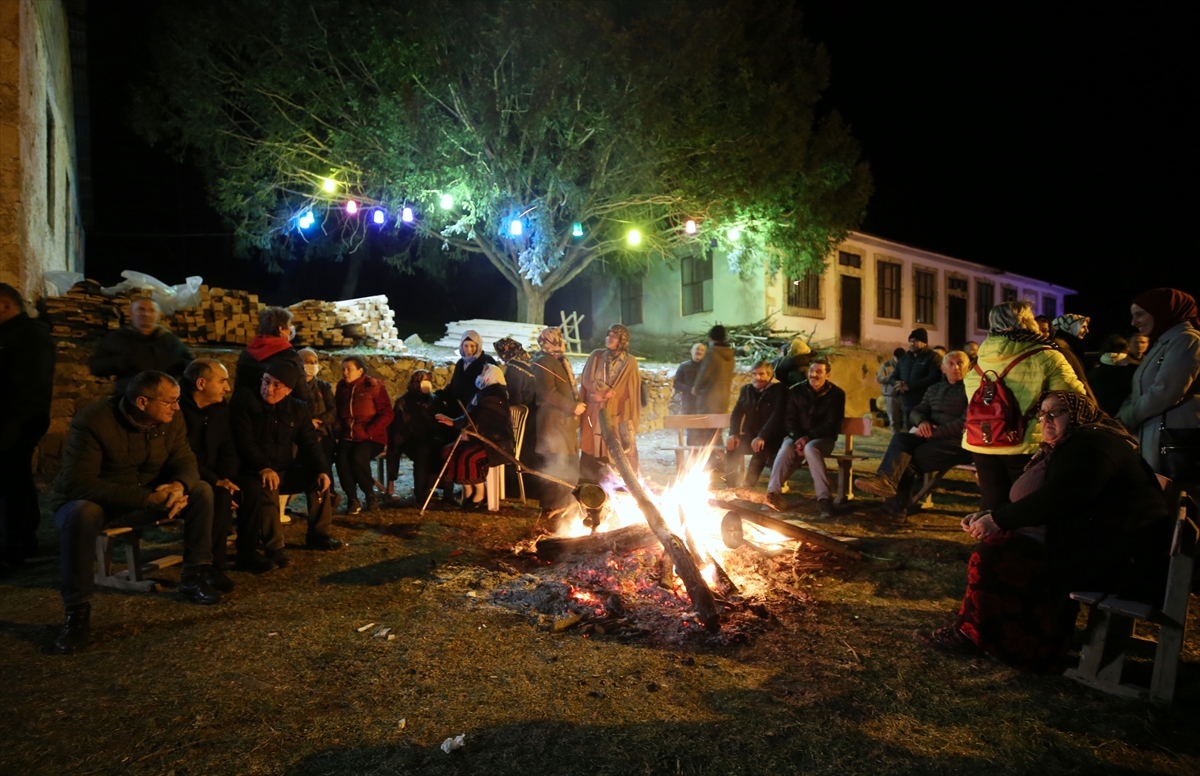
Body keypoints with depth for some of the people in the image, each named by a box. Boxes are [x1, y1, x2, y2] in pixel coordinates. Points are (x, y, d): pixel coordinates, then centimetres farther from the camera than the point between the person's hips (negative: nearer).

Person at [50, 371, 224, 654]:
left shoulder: (171, 420, -10)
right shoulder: (92, 421, -27)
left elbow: (185, 461, -6)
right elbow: (77, 483, -32)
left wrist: (179, 486, -33)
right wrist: (147, 498, -38)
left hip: (148, 498, 5)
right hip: (91, 500, -5)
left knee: (201, 491, -13)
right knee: (81, 514, -39)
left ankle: (195, 576, -6)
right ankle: (77, 611, -28)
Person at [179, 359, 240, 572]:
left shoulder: (221, 409, 8)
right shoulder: (178, 410, -16)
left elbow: (229, 451, 8)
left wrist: (226, 480, -11)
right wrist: (216, 481, -28)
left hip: (215, 480, 7)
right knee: (221, 496, -32)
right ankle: (211, 563, -22)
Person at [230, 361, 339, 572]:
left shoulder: (298, 409, 7)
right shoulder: (244, 401, -9)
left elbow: (310, 443, 5)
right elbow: (244, 441, -18)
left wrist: (322, 470, -12)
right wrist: (263, 468, -31)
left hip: (284, 470, 6)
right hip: (251, 471, -6)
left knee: (319, 478, -8)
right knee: (265, 490, -36)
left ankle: (318, 534, 7)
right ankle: (273, 548, -25)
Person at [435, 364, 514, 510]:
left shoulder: (494, 396, -13)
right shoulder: (484, 393, 15)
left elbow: (477, 420, -20)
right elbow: (473, 417, 13)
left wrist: (454, 422, -17)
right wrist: (466, 430, -6)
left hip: (497, 443, -9)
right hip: (482, 439, 10)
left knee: (468, 456, -32)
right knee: (449, 451, -7)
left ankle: (481, 493, -12)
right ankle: (468, 490, 0)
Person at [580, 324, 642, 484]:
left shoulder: (630, 362, 2)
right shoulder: (596, 356, 8)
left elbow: (629, 390, 0)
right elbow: (587, 379, -2)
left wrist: (602, 394, -6)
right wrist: (608, 391, -12)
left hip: (617, 412, -2)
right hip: (594, 411, 2)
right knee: (592, 449, 3)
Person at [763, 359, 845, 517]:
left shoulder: (836, 394, -2)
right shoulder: (796, 391, 5)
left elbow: (831, 424, -9)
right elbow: (789, 419, 3)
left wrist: (808, 437, -22)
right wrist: (798, 438, -17)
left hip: (822, 438, -2)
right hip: (797, 436, 2)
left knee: (810, 448, -37)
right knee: (786, 448, -32)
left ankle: (824, 498, -41)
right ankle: (773, 493, -41)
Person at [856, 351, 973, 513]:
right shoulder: (934, 389, 20)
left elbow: (967, 422, -15)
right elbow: (915, 412, 17)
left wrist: (934, 432, -18)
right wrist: (922, 421, -8)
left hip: (958, 442, -6)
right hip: (932, 438, 6)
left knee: (912, 458, -26)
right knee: (900, 438, -23)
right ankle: (886, 480, -41)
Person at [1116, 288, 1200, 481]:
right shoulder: (1162, 342, 21)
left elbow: (1164, 393, -20)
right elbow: (1140, 392, 17)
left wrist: (1124, 419, -9)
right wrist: (1120, 418, 0)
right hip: (1155, 438, 9)